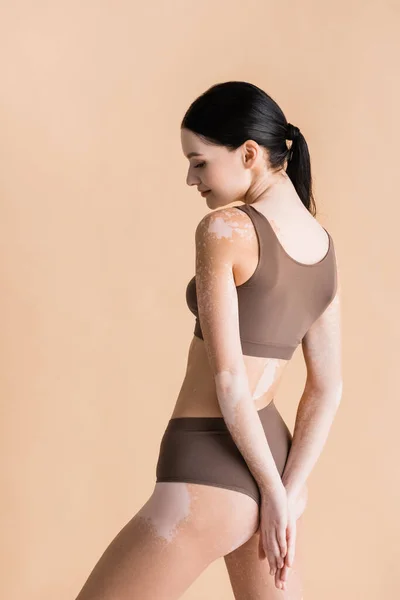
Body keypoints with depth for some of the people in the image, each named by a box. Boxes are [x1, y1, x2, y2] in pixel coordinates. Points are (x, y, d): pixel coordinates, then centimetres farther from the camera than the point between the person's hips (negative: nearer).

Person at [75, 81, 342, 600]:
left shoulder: (224, 230, -15)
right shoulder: (324, 248, 8)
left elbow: (228, 377, -17)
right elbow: (327, 390, 6)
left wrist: (273, 490, -9)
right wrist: (288, 494, 2)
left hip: (208, 477, -8)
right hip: (274, 464, 8)